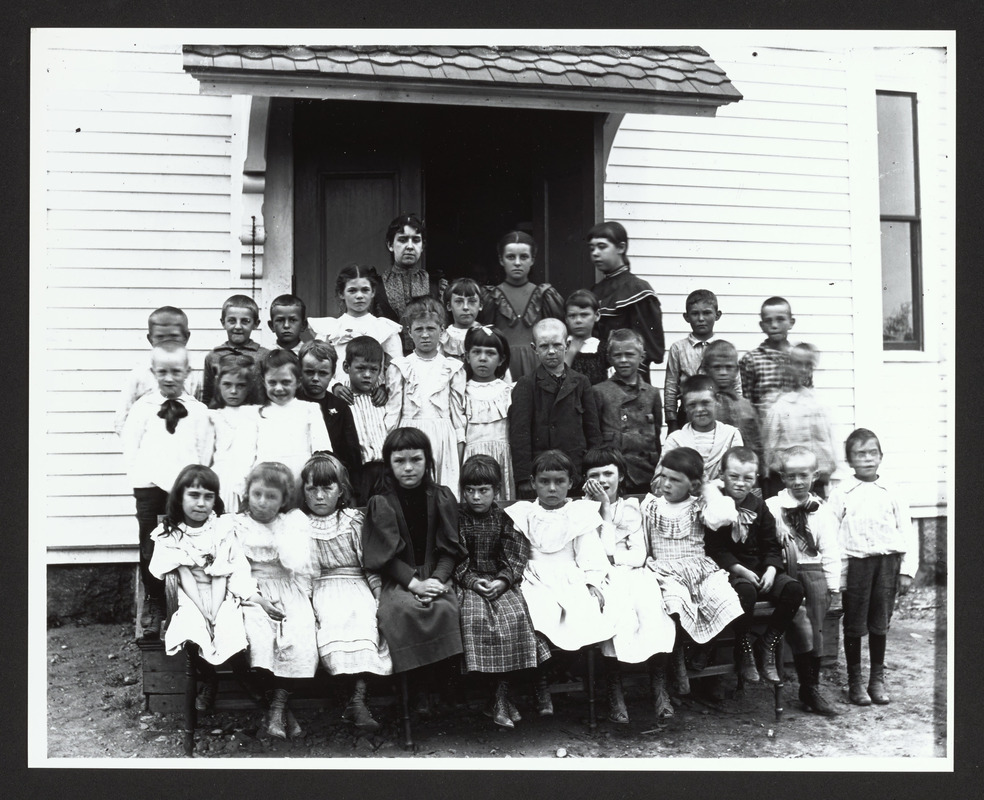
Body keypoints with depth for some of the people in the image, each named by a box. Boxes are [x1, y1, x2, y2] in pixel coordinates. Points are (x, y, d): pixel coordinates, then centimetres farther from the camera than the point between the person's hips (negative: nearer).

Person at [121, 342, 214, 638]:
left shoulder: (198, 410, 8)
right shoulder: (142, 406, 8)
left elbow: (204, 450, 6)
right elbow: (130, 444, 6)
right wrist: (138, 475, -3)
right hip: (149, 485, 1)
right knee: (149, 547, 6)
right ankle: (153, 601, 22)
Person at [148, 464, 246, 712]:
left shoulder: (222, 531, 2)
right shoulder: (170, 534, 0)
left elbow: (220, 577, -5)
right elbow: (185, 576, -8)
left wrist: (214, 614, -19)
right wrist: (204, 614, -18)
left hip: (219, 598, 1)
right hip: (189, 598, 0)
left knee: (230, 633, -28)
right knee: (191, 631, -31)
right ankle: (210, 679, -5)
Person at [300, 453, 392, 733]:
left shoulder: (355, 521, 10)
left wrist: (380, 595, -7)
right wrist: (305, 602, -11)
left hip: (356, 585, 0)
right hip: (320, 590, 0)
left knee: (364, 619, -31)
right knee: (334, 618, -33)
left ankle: (357, 700, -39)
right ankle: (358, 697, -38)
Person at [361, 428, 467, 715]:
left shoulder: (442, 498, 7)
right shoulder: (380, 503, 3)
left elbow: (450, 549, 3)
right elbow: (385, 555, -4)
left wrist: (438, 579, -16)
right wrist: (414, 583, -17)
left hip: (436, 575, 1)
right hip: (397, 580, -1)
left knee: (445, 608, -31)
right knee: (403, 609, -33)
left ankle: (434, 684, -14)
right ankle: (418, 688, -18)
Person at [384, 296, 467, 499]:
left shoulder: (453, 368, 8)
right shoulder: (399, 367, 7)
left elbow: (458, 411, 9)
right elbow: (392, 410, 7)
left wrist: (459, 453, 5)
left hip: (443, 438, 0)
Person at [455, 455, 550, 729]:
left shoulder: (504, 518, 10)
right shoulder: (456, 518, 6)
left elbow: (516, 555, 5)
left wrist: (503, 580, -12)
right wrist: (471, 580, -14)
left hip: (501, 581, 1)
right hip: (468, 582, -1)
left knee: (515, 616, -26)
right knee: (475, 618, -30)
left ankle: (501, 695, -18)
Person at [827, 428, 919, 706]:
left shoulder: (892, 492, 4)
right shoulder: (841, 494, -2)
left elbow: (907, 533, 5)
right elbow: (831, 536, -3)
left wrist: (907, 570, -1)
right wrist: (836, 575, -7)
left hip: (887, 562, 2)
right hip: (856, 563, -2)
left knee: (880, 624, 11)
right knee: (854, 625, 6)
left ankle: (877, 679, 25)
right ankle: (855, 681, 19)